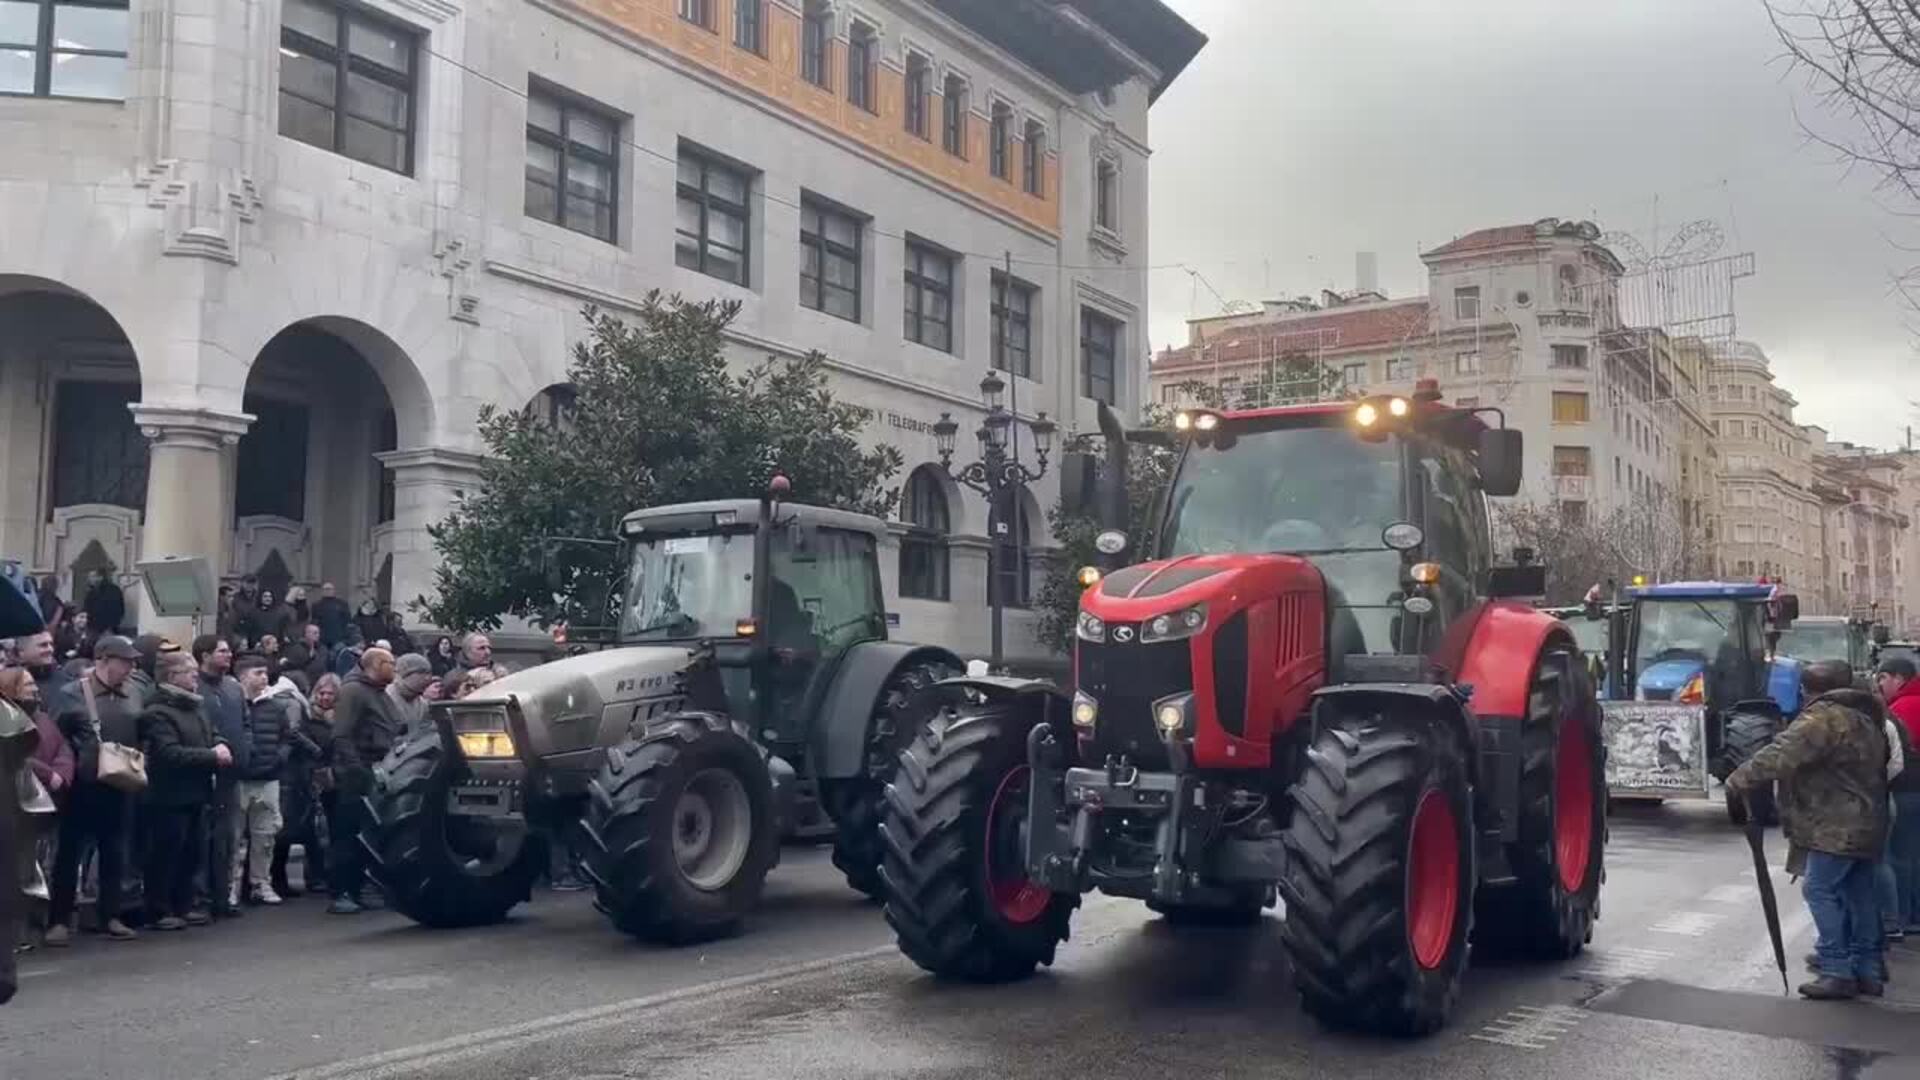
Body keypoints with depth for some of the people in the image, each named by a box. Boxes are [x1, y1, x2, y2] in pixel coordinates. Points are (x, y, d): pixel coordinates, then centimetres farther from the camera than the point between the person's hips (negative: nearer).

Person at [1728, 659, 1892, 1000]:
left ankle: (1838, 971, -9)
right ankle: (1869, 970, 19)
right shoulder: (1866, 716, 17)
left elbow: (1780, 755, -22)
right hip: (1866, 824, 10)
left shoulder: (1823, 718, -16)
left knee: (1821, 891, -7)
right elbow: (1883, 764, 25)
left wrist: (1740, 779, -15)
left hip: (1836, 827, -10)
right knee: (1859, 894, 14)